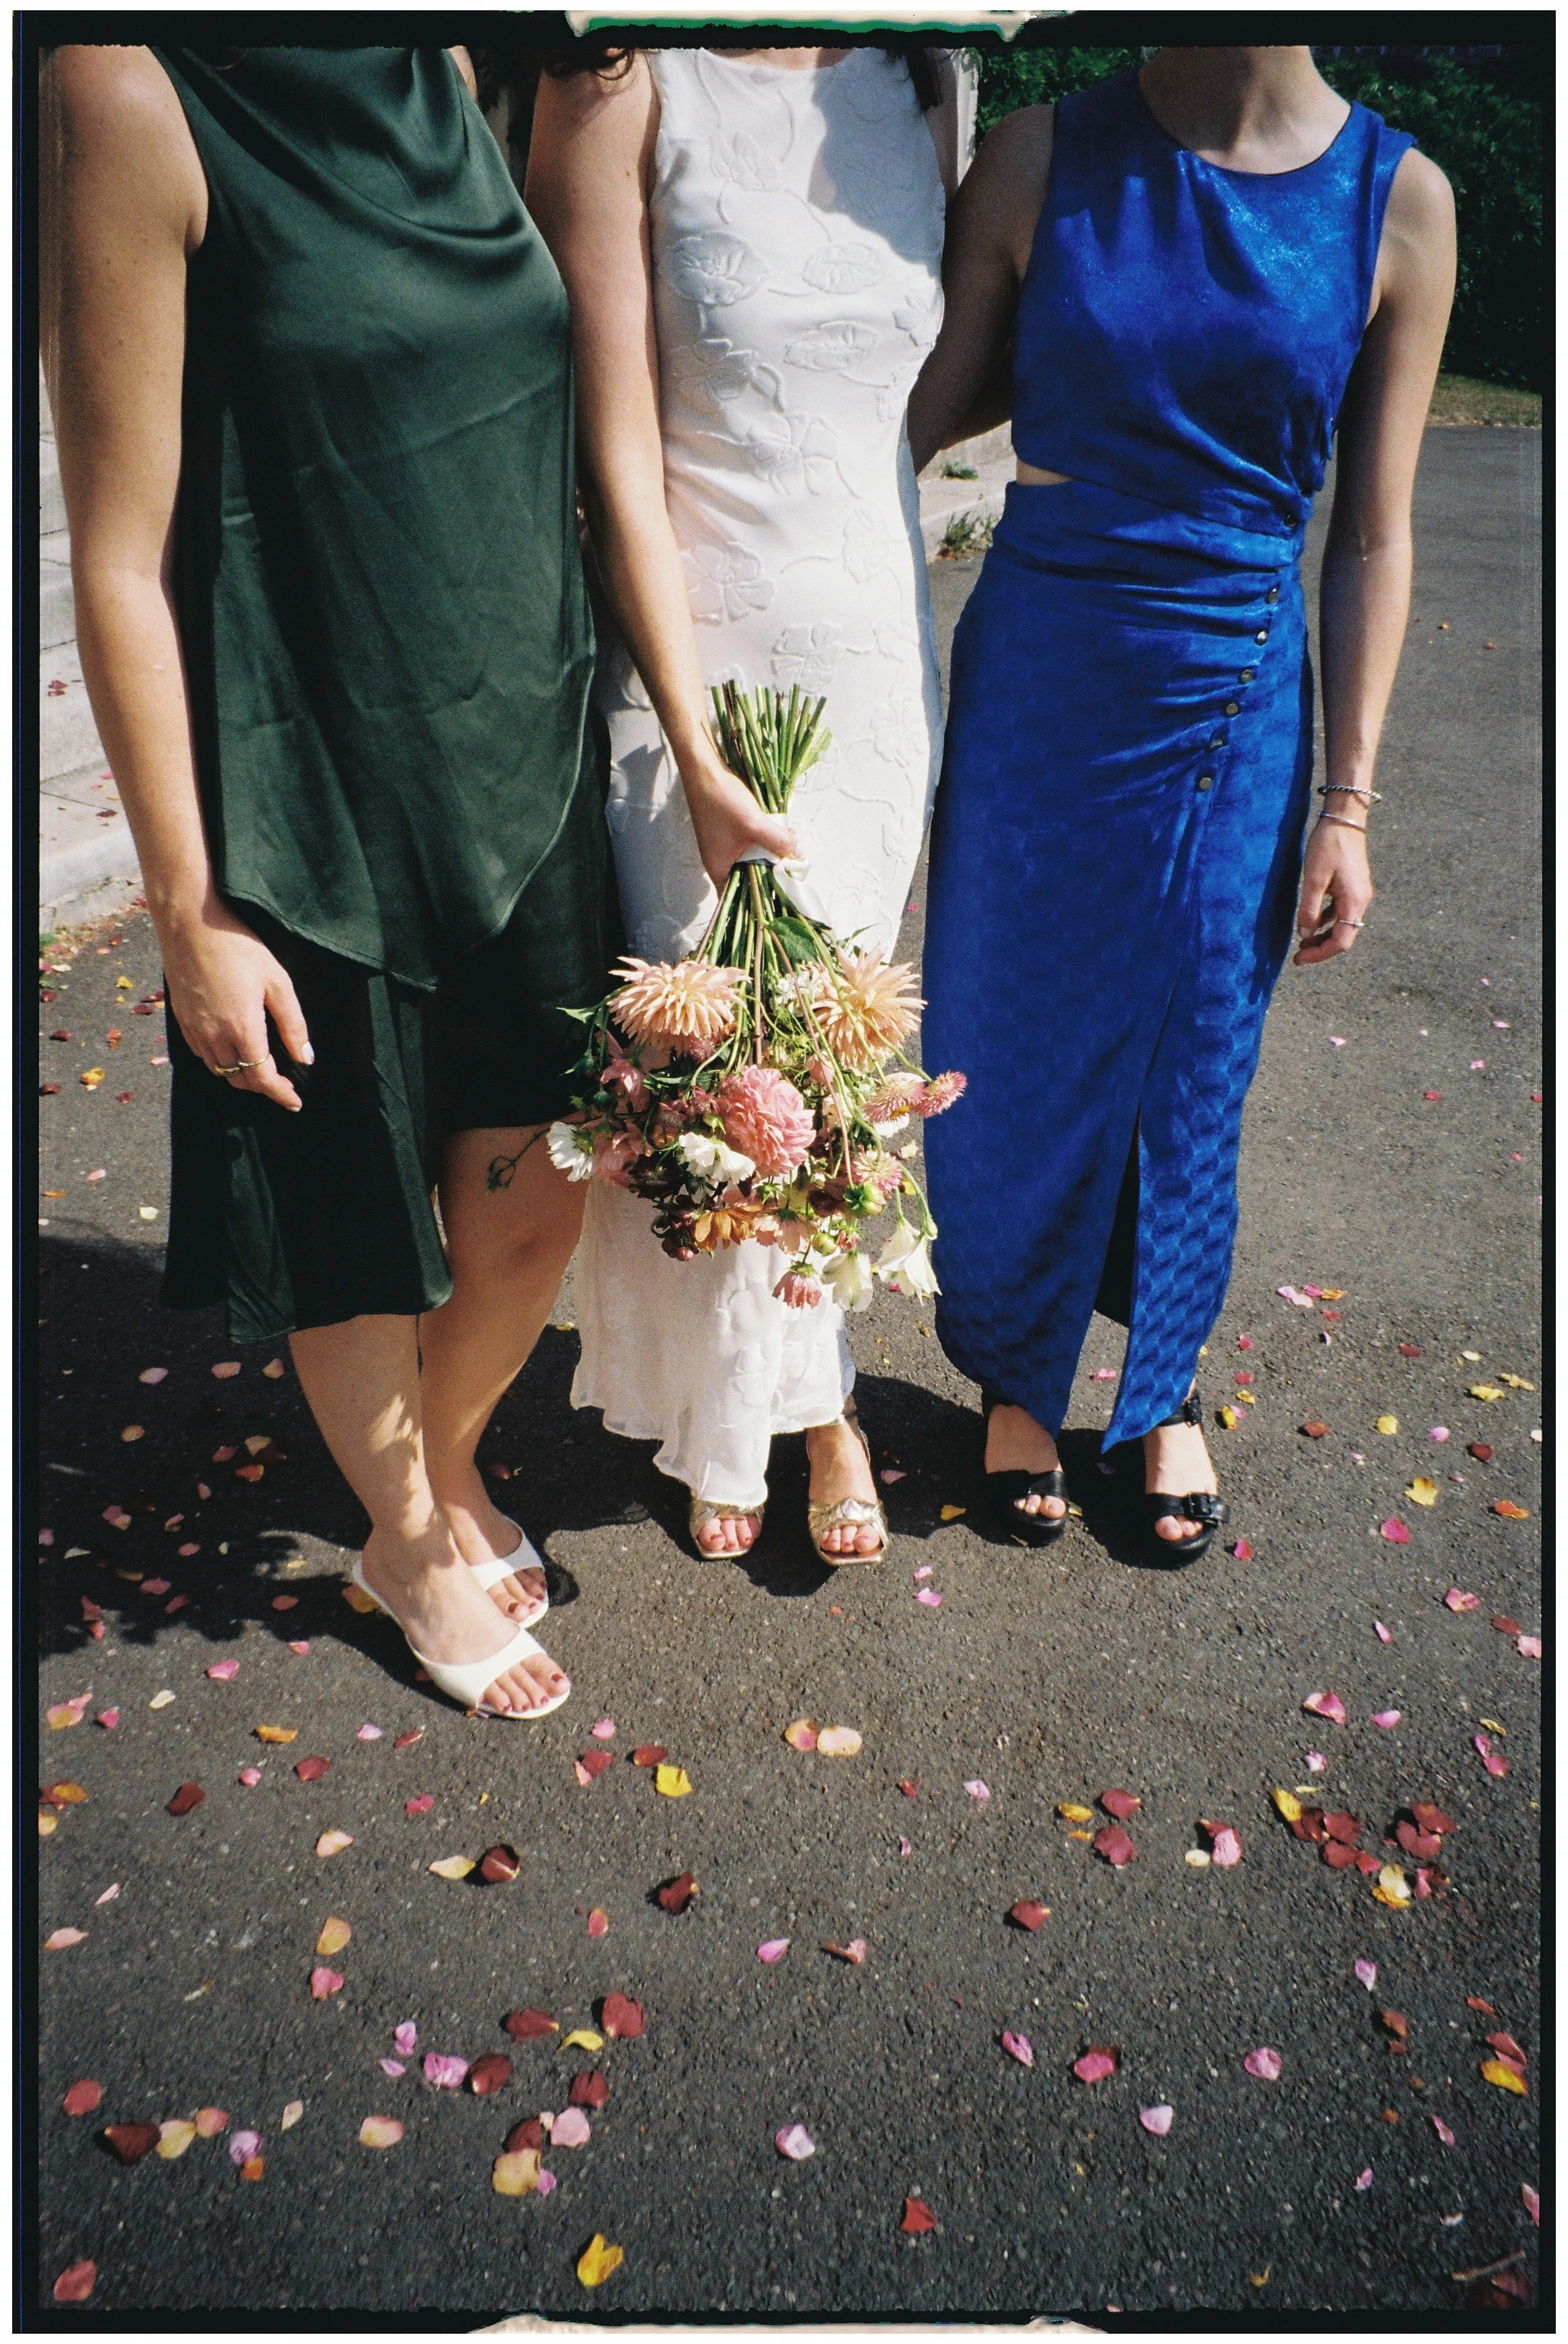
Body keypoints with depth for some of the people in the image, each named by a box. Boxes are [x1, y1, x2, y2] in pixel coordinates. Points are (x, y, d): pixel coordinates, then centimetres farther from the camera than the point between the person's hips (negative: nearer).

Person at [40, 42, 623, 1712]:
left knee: (534, 1207, 14)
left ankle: (450, 1465, 45)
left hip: (521, 763, 6)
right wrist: (190, 910, -13)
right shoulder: (138, 103, -13)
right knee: (362, 1237, 13)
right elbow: (120, 563, -13)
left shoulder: (446, 85, 8)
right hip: (328, 807, -6)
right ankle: (410, 1545, 41)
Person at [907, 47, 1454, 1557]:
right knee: (1009, 1062, 9)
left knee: (1191, 1073, 12)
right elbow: (928, 414, 2)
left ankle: (1162, 1388, 38)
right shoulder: (1044, 155, -3)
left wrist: (1347, 804, 0)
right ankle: (1018, 1379, 36)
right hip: (1035, 681, 0)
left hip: (1234, 703, 1)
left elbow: (1373, 537, 1)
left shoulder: (1399, 201, -1)